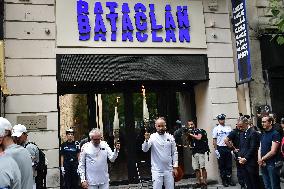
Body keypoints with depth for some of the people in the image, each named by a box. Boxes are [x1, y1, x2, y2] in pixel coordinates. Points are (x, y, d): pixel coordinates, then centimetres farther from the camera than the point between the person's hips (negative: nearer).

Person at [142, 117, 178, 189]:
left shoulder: (170, 137, 2)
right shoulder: (152, 137, -6)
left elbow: (174, 153, 6)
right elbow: (145, 149, -19)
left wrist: (175, 167, 1)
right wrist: (146, 140, -38)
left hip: (169, 169, 3)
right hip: (157, 170, -3)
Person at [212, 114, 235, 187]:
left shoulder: (229, 128, 8)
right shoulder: (216, 128, -1)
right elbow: (214, 140, -3)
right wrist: (216, 150, -9)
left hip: (228, 148, 3)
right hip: (220, 148, -3)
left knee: (229, 165, 7)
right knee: (222, 166, 4)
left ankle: (229, 180, 16)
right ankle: (224, 180, 13)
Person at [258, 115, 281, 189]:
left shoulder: (275, 134, -9)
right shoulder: (263, 134, 13)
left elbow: (273, 151, -14)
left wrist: (262, 159, -6)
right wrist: (259, 159, -5)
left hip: (272, 164, -7)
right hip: (263, 164, 7)